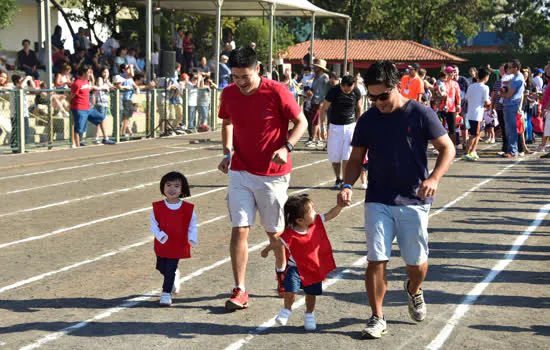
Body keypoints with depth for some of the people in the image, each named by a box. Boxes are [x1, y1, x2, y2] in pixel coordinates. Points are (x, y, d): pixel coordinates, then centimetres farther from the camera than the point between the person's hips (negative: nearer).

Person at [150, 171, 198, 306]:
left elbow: (193, 225, 1)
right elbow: (153, 224, -3)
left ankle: (166, 294, 4)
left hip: (178, 246, -2)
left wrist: (192, 238, -15)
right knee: (162, 268, 16)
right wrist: (160, 235, -20)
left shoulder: (188, 208, -7)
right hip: (162, 245, 3)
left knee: (170, 270, -5)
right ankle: (175, 276, 47)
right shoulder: (157, 207, -5)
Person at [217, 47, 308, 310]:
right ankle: (239, 291, -3)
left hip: (272, 174, -2)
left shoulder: (277, 92, -13)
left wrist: (286, 147, -20)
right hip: (240, 172, 3)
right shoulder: (229, 94, -1)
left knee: (275, 231, 11)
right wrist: (227, 153, 3)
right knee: (239, 229, -7)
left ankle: (282, 272, 39)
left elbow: (301, 122, -4)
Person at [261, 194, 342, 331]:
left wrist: (340, 205, -21)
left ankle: (309, 315, 39)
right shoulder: (290, 235, -24)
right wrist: (267, 250, 3)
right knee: (290, 291, -14)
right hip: (296, 268, -4)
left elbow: (332, 214, -7)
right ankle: (287, 310, 18)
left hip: (314, 267, 4)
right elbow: (277, 242, -8)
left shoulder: (317, 222, -11)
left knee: (312, 293, 13)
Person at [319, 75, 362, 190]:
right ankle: (338, 179, 21)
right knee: (334, 156, 4)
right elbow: (324, 109, -4)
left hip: (350, 126, 1)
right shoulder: (333, 91, -13)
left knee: (347, 156, -7)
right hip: (335, 126, -1)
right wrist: (322, 128, -7)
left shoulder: (356, 92, -6)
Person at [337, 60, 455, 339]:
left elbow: (447, 149, -2)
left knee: (417, 262, 5)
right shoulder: (367, 120, 3)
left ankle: (413, 290, 40)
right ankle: (377, 318, 6)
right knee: (376, 260, -6)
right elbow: (356, 159, 10)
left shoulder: (421, 114, -6)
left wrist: (434, 178, -19)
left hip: (414, 201, -1)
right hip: (377, 202, 2)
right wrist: (347, 185, -9)